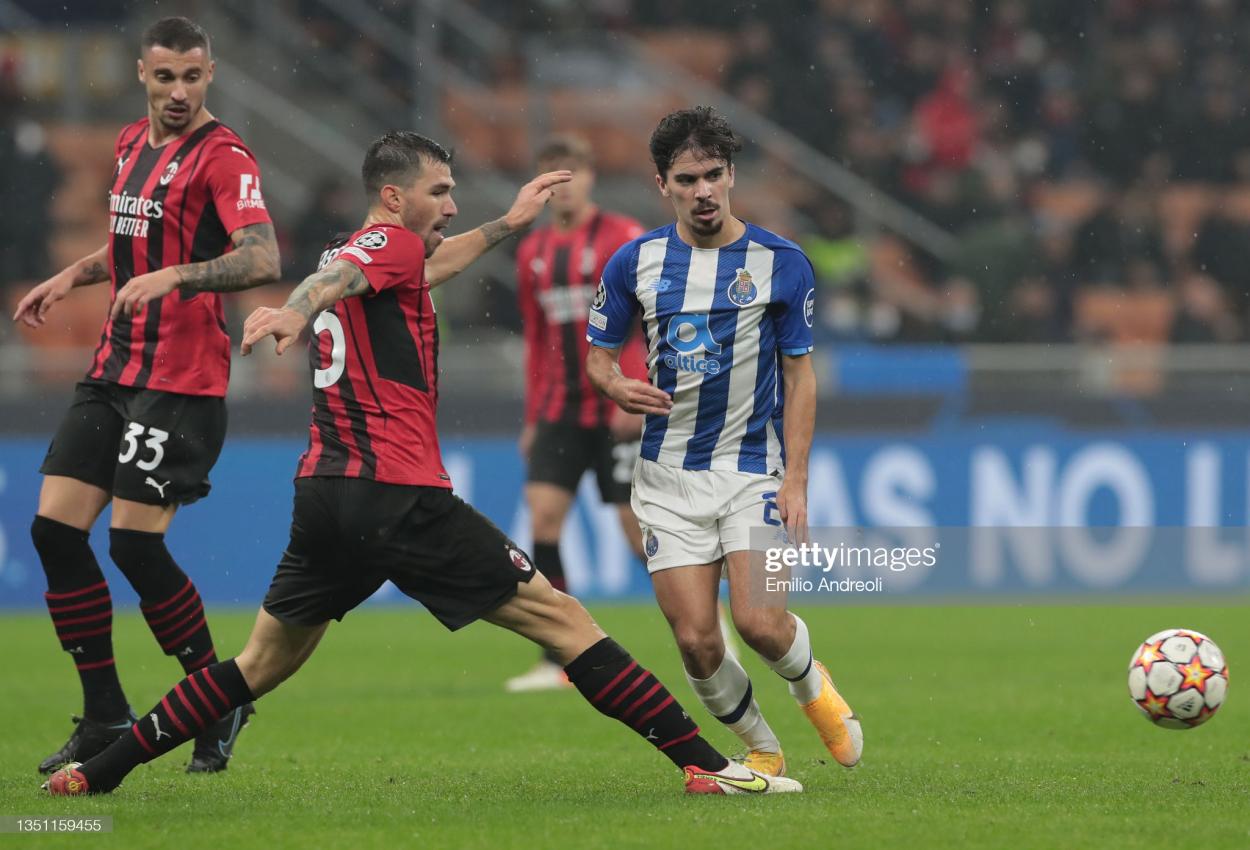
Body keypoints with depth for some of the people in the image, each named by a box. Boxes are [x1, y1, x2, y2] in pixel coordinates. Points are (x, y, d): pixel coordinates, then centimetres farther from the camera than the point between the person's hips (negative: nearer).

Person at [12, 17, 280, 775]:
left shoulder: (222, 157, -10)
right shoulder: (131, 145, 14)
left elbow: (263, 260, -24)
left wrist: (174, 278, -35)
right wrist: (74, 276, 20)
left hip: (182, 383, -8)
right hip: (115, 370, 8)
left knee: (135, 543, -13)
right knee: (55, 527, -1)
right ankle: (106, 718, 9)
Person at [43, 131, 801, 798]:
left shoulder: (381, 256, 22)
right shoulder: (389, 243, -4)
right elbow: (336, 277, -28)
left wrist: (508, 222, 55)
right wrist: (295, 312, -49)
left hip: (323, 495, 9)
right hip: (399, 496, -9)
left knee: (263, 663, 17)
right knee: (559, 618, -6)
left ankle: (99, 772, 12)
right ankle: (704, 761, -9)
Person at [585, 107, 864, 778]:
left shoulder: (781, 263, -3)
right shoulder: (634, 262, 1)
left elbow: (800, 375, 2)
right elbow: (599, 353, 11)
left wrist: (796, 479, -6)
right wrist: (616, 385, -14)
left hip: (754, 468, -2)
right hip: (669, 476, 2)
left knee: (760, 623, -17)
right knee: (696, 641, -7)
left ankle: (811, 683, 19)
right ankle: (762, 750, 18)